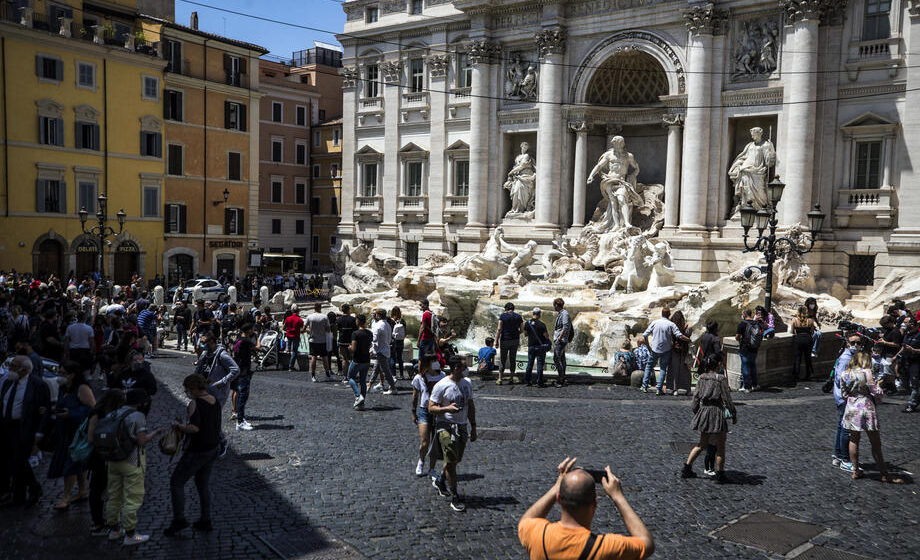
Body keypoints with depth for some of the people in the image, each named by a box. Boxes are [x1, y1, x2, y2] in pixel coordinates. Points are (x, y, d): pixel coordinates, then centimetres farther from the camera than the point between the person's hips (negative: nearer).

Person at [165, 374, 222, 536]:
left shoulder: (195, 403, -19)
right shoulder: (215, 402, 6)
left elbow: (194, 428, -29)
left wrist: (179, 426, -12)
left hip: (197, 450, -8)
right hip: (213, 448, 8)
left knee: (176, 482, 6)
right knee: (203, 484, 19)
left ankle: (179, 519, 6)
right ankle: (205, 520, 24)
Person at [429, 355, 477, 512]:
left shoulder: (467, 383, 7)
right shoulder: (441, 386, -13)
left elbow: (471, 406, 16)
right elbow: (431, 407, -10)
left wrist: (473, 427, 14)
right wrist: (447, 409, -27)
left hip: (462, 427, 6)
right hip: (446, 427, -6)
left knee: (456, 459, 12)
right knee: (451, 462, -8)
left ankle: (440, 481, 38)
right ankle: (455, 497, 0)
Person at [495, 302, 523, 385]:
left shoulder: (503, 316, -6)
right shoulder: (518, 317, 4)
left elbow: (499, 329, -11)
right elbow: (522, 330, 4)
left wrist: (496, 341, -8)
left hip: (505, 340, -3)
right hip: (515, 340, 3)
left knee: (502, 360, 3)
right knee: (513, 359, 11)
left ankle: (500, 379, 0)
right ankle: (511, 378, 12)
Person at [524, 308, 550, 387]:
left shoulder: (527, 323, -2)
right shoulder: (541, 325, -15)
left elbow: (525, 334, 10)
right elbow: (546, 336, -12)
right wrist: (548, 335, 10)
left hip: (531, 346, 4)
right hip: (540, 346, -4)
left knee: (530, 363, 14)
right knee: (540, 364, 2)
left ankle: (527, 380, 15)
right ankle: (539, 382, 1)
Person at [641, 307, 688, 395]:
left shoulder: (654, 322, -2)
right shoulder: (671, 325, -9)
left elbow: (645, 335, -3)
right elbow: (680, 336, -16)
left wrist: (648, 345, 9)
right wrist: (689, 340, 0)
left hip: (654, 349, 2)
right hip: (666, 350, -2)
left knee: (649, 366, 17)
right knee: (663, 369, 8)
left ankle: (644, 387, 14)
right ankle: (659, 389, 2)